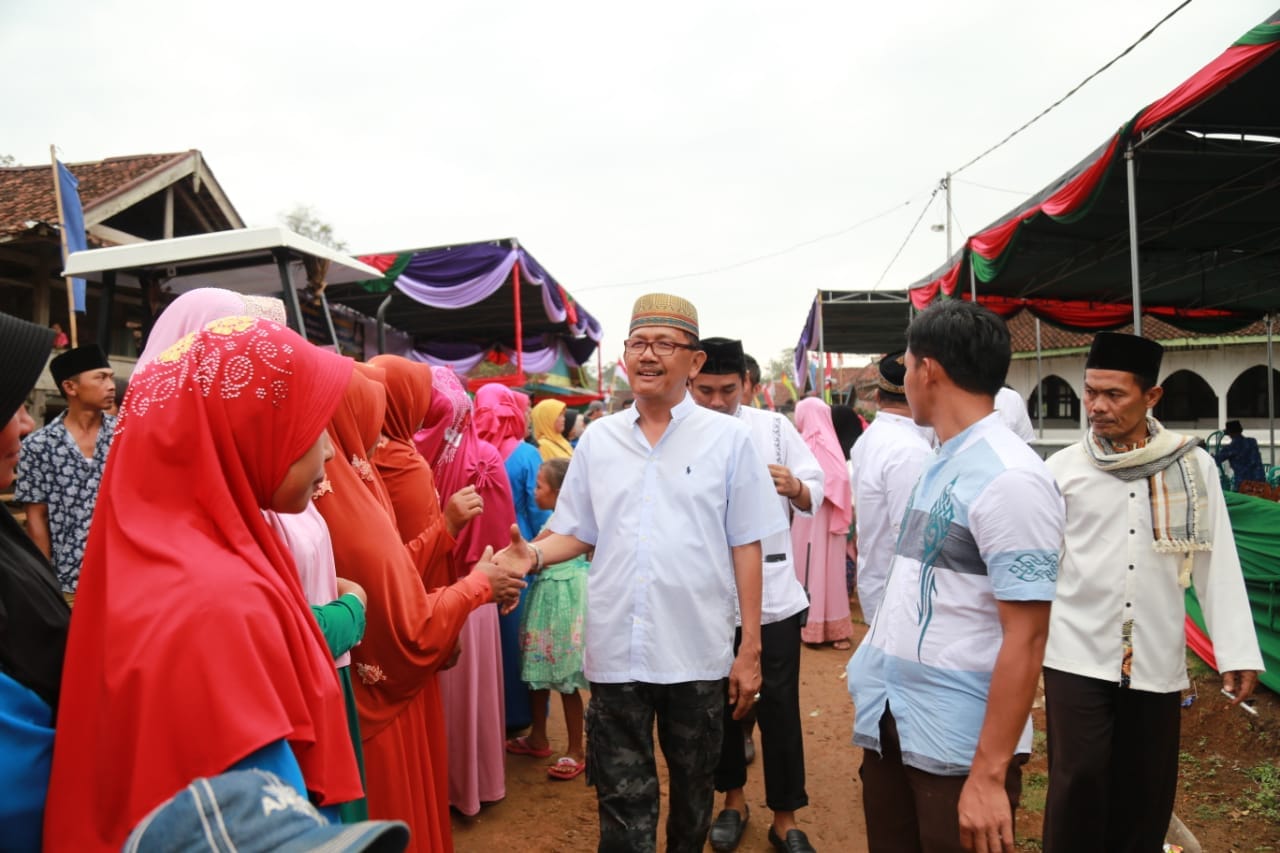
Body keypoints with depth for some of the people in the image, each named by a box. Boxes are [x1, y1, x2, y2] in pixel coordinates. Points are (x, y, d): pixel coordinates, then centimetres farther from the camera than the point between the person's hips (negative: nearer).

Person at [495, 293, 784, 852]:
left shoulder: (728, 439, -3)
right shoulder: (597, 440, 5)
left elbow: (745, 547, -1)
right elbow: (579, 535, 10)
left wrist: (750, 649, -3)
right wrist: (533, 555, -11)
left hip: (699, 652, -1)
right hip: (615, 652, 1)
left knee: (693, 786, 19)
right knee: (622, 798, 10)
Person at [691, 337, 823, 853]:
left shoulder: (774, 428, 1)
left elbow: (815, 496, 3)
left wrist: (794, 487, -18)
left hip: (773, 592, 0)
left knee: (779, 705, 7)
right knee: (720, 702, 15)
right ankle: (733, 800, 36)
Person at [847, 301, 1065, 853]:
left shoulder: (1010, 478, -19)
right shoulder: (939, 463, 8)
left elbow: (1025, 640, -21)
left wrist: (989, 775, -21)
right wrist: (876, 682, 16)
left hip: (958, 745, -8)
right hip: (889, 723, 8)